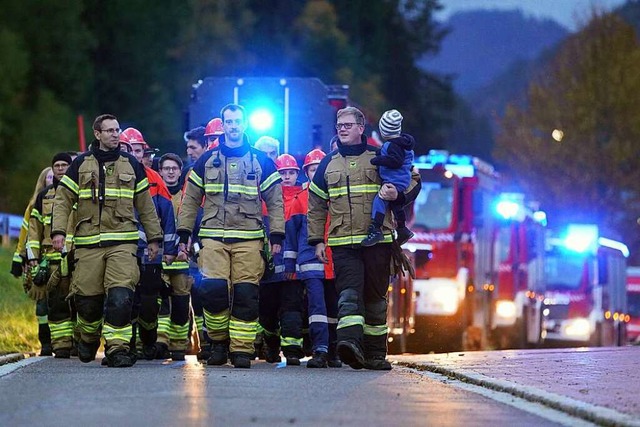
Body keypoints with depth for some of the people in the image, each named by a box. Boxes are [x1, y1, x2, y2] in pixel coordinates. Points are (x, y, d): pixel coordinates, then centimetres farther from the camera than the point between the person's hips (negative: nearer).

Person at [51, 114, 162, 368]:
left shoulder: (131, 164, 13)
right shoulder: (81, 164, 10)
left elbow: (145, 204, 16)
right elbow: (63, 200, 9)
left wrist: (153, 238, 15)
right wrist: (58, 231, -4)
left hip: (122, 242, 0)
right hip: (88, 241, 0)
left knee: (120, 295, -17)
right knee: (88, 298, 3)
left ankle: (118, 347, -16)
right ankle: (88, 338, 30)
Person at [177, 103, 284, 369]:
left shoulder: (260, 161, 9)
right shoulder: (207, 161, 12)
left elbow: (275, 201, 10)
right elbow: (190, 200, 15)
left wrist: (277, 236, 2)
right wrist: (183, 233, 7)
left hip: (249, 239, 0)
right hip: (213, 237, 0)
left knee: (245, 295, -5)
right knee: (213, 290, -14)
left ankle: (242, 349, 0)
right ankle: (219, 341, 6)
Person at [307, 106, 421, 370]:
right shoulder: (328, 164, 15)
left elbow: (412, 182, 14)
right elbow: (316, 205, 19)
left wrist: (398, 195, -8)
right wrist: (317, 240, 12)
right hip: (343, 242, 0)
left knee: (375, 297, 4)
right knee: (349, 292, -17)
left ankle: (375, 354, 11)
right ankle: (350, 343, -35)